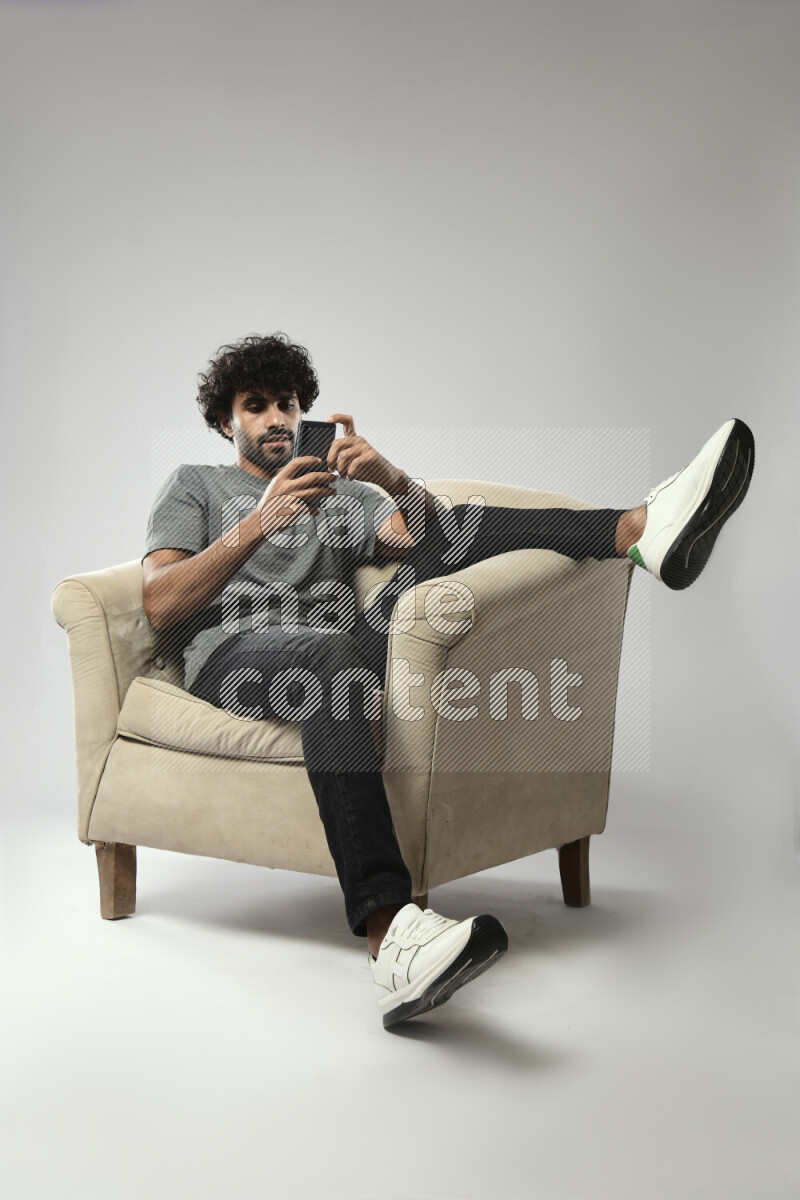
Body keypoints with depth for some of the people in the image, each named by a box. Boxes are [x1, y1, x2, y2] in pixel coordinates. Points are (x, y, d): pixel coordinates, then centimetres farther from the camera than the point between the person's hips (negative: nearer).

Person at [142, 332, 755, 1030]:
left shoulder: (340, 494, 33)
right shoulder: (193, 487, 22)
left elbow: (429, 536, 11)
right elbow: (160, 605, 2)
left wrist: (391, 477, -12)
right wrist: (260, 523, -10)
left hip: (339, 645, 4)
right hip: (237, 653, -4)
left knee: (462, 530, -12)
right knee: (333, 654, -40)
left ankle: (642, 530, -38)